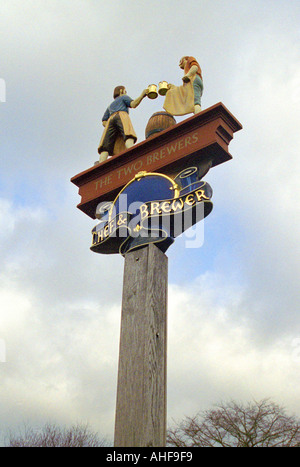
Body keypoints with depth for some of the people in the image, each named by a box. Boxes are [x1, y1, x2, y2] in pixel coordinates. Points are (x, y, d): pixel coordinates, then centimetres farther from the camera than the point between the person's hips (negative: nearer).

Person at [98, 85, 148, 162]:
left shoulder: (110, 106, 42)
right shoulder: (124, 97, 29)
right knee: (128, 136, -32)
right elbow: (133, 104, 6)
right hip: (122, 116, -4)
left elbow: (104, 122, 28)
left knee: (106, 148, -15)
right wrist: (142, 95, 9)